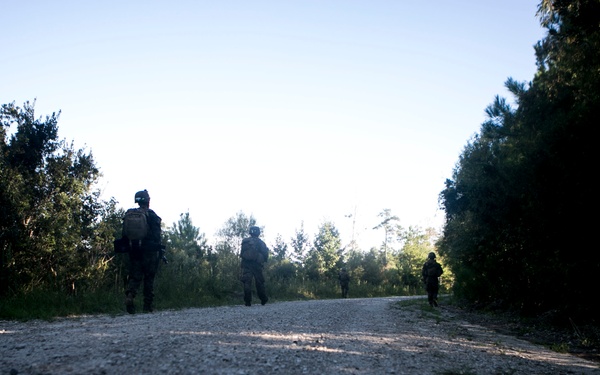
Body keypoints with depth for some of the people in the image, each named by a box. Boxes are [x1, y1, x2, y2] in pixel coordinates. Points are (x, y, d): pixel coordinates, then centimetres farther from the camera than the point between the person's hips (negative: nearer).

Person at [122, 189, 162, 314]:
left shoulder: (128, 214, 9)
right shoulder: (151, 215, -5)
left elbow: (124, 235, 9)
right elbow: (157, 235, -9)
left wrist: (127, 248, 14)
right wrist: (158, 249, -3)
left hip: (133, 251, 4)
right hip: (149, 251, -3)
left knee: (134, 277, 8)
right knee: (149, 279, 4)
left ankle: (129, 295, -19)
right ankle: (148, 306, 4)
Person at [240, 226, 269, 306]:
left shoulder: (244, 241, 10)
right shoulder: (260, 242, 1)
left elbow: (241, 253, 12)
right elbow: (265, 253, -4)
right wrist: (263, 260, 12)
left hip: (246, 264, 2)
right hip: (256, 264, -2)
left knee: (247, 282, -2)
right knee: (259, 282, 8)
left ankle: (247, 301, -10)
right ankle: (263, 299, 16)